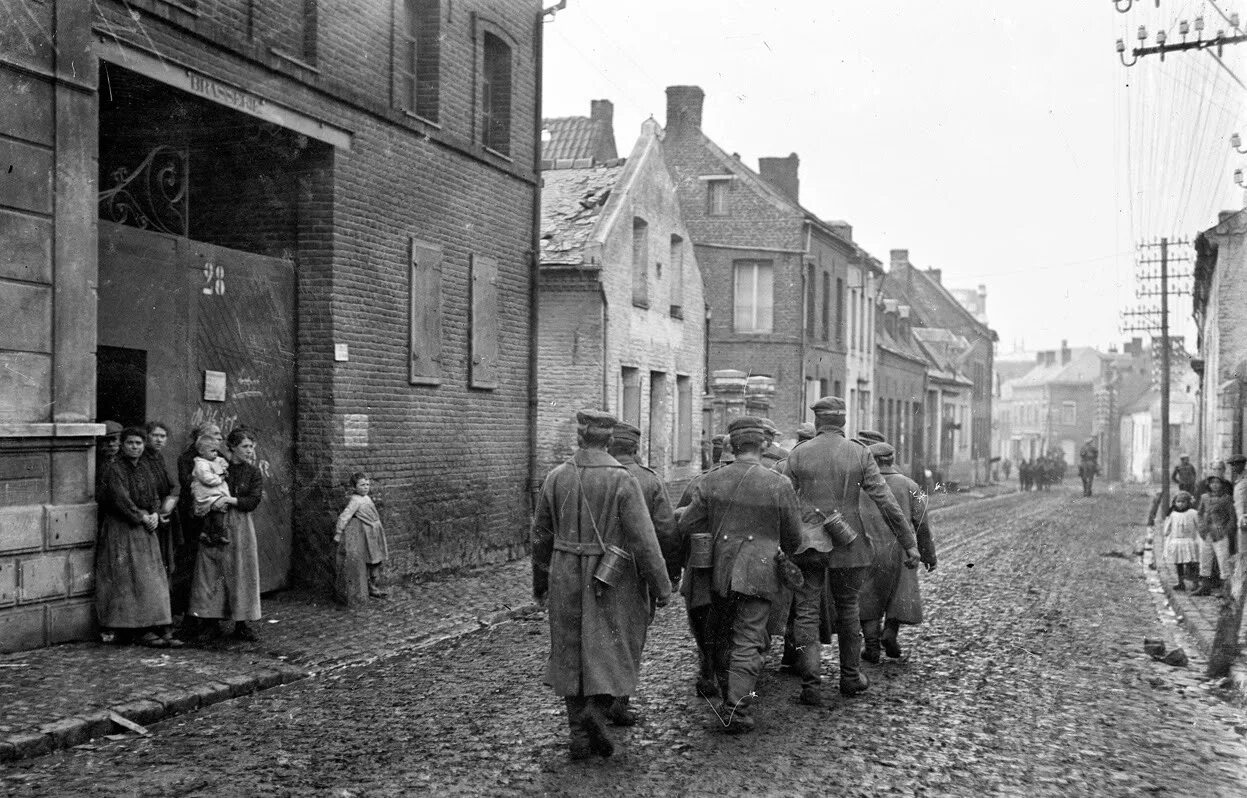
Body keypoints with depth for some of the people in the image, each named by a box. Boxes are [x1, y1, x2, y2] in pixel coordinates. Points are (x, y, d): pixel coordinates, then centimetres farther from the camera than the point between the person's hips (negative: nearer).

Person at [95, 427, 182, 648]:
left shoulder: (144, 469, 16)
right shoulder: (113, 467, -6)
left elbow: (155, 495, 16)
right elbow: (119, 498, -15)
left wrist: (155, 514, -3)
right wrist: (141, 517, -13)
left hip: (145, 529, 7)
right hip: (121, 528, -7)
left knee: (154, 579, 3)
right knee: (131, 578, -7)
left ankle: (161, 629, 3)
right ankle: (142, 630, -5)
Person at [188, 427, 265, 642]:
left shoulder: (253, 473, 6)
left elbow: (253, 502, -4)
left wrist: (231, 500, -16)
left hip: (240, 527, 0)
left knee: (242, 573, 1)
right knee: (210, 573, -3)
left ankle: (243, 624, 9)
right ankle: (210, 622, 4)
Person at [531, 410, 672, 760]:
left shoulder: (555, 478, -2)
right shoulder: (622, 480, -13)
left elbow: (541, 535, 6)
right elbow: (643, 540, -15)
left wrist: (540, 582, 18)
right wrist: (661, 586, -6)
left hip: (566, 579, 3)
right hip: (613, 581, -3)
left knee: (574, 653, 14)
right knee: (614, 649, 13)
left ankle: (579, 734, 16)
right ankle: (596, 708, -9)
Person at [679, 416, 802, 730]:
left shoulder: (710, 481, -3)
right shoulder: (779, 485, -8)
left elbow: (686, 525, -2)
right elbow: (793, 537, 2)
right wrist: (783, 554, 23)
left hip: (718, 572, 3)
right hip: (759, 574, -3)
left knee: (721, 638, 18)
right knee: (747, 641, 0)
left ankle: (728, 701, 31)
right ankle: (737, 710, -6)